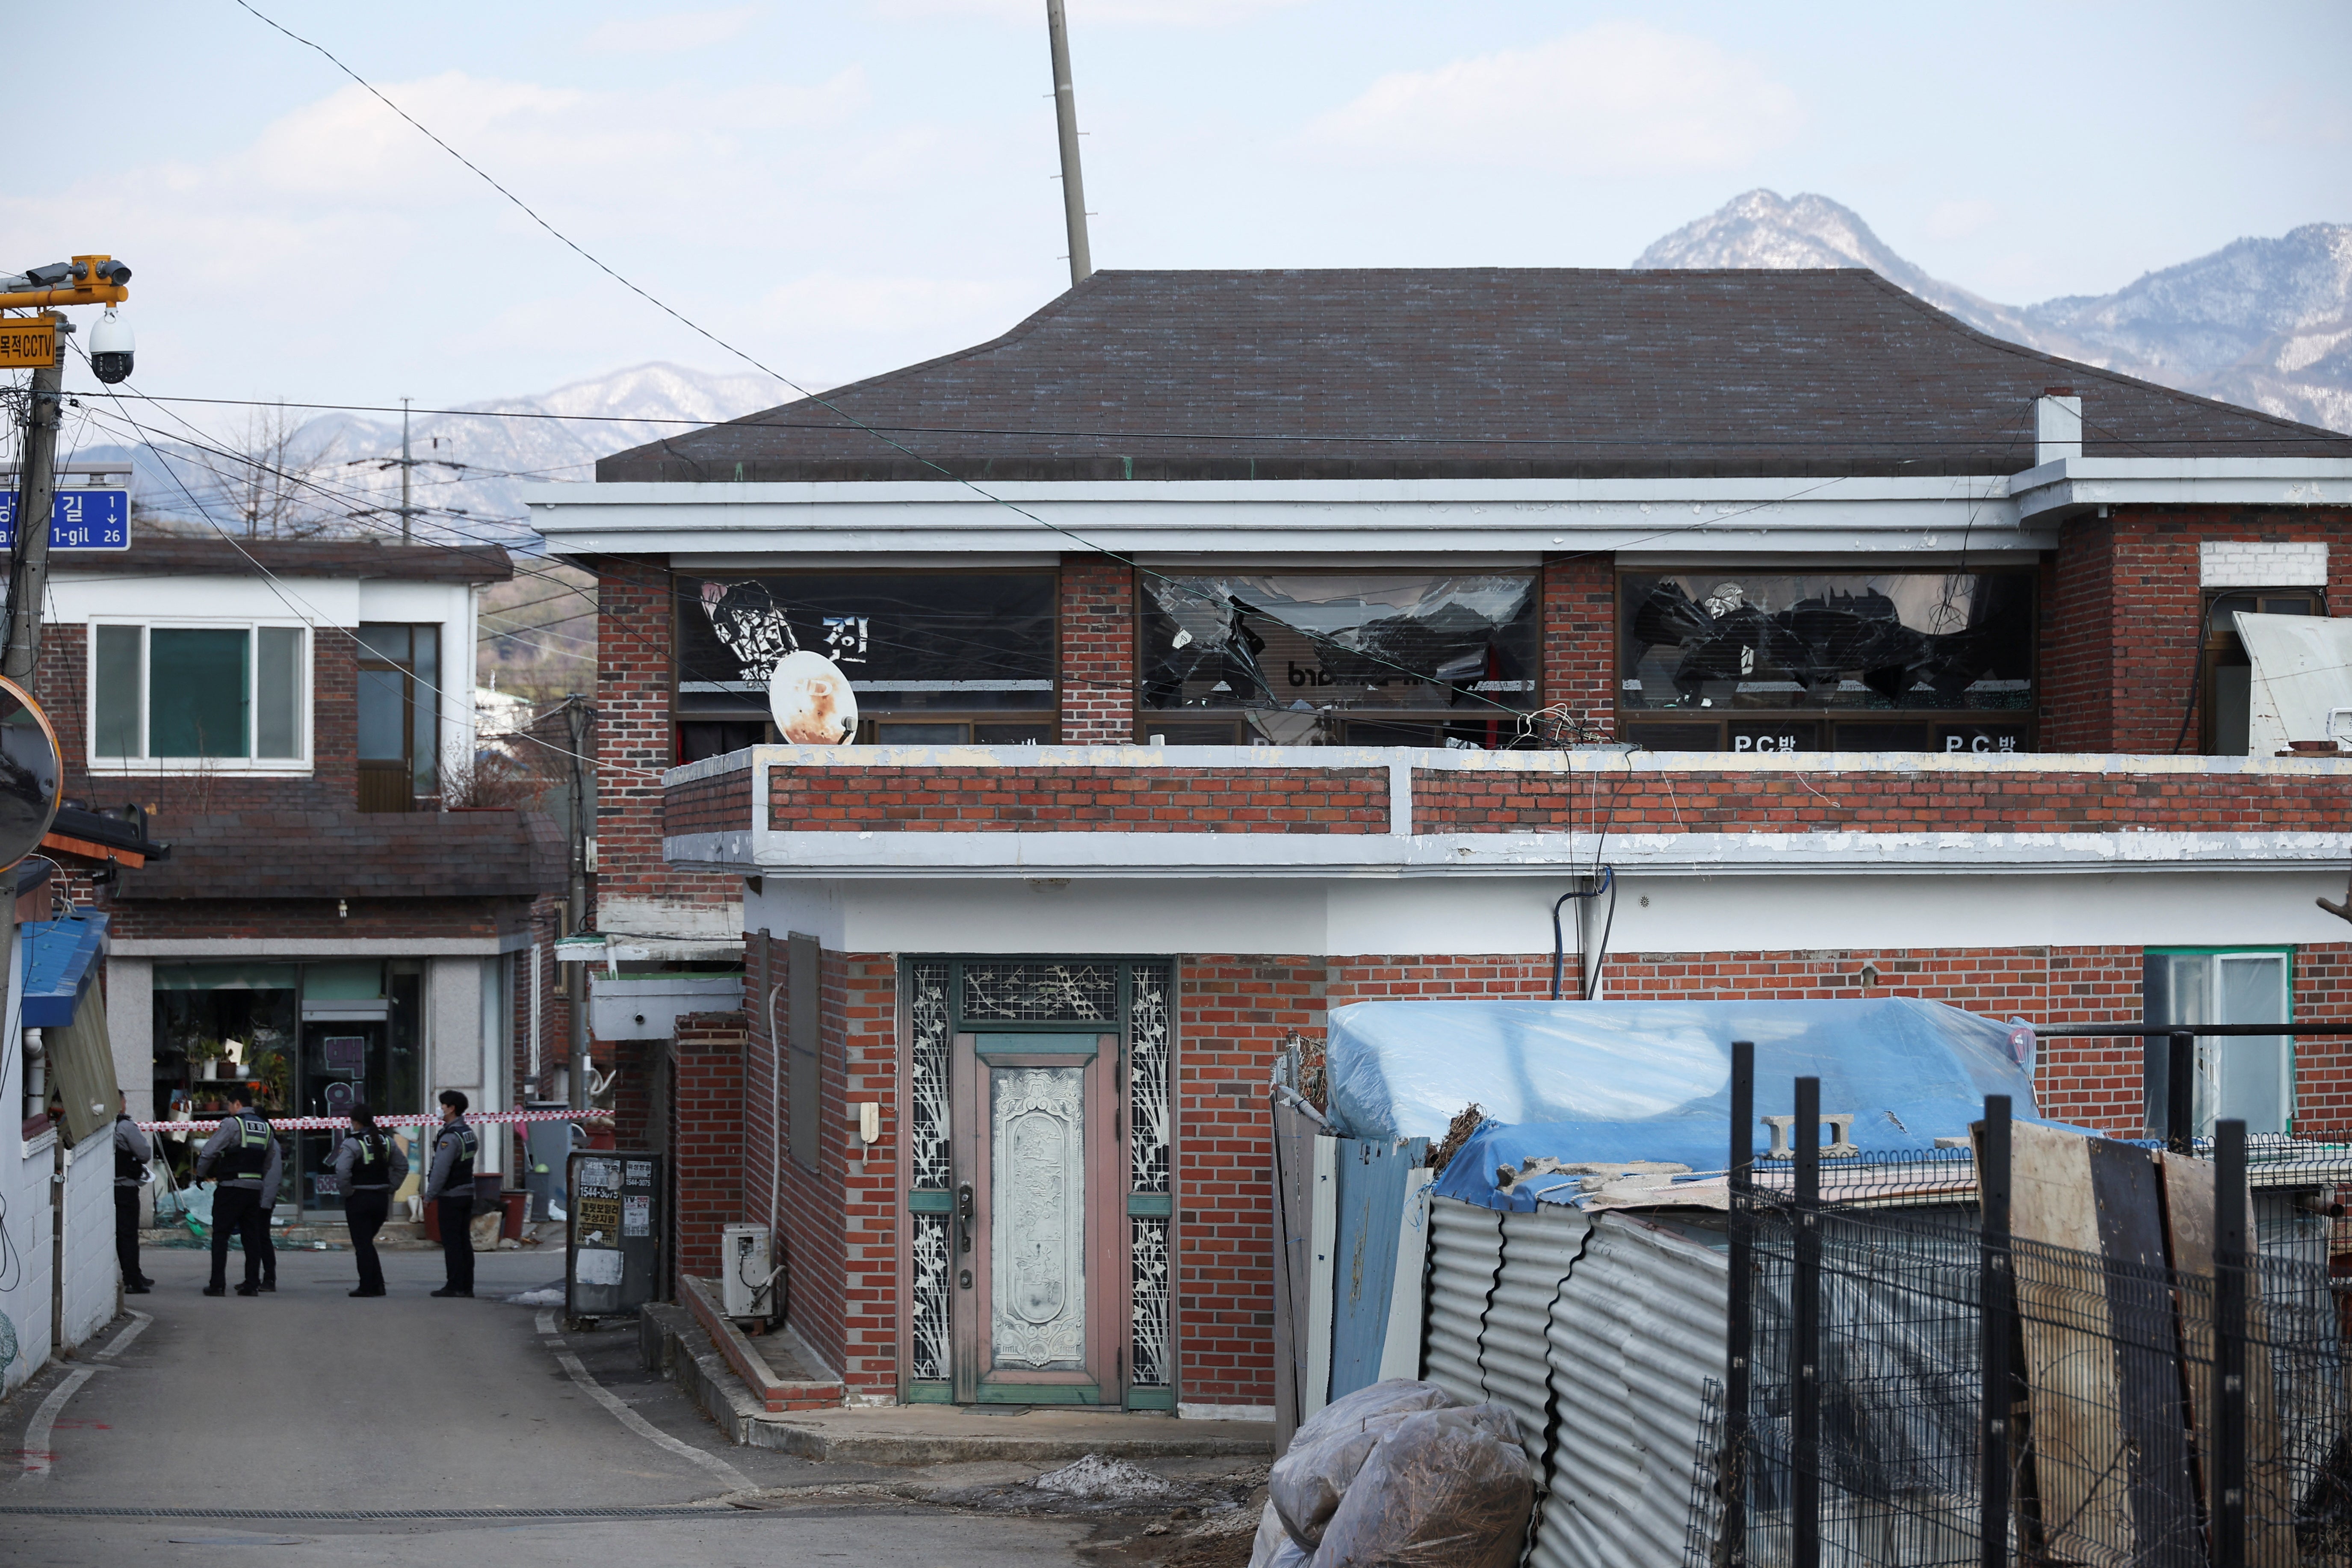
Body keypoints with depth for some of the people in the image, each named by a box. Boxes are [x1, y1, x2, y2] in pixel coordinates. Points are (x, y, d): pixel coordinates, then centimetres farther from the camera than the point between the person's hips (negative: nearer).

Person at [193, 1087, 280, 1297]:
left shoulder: (232, 1124, -9)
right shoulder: (265, 1127, 13)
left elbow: (210, 1151, -9)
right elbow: (269, 1163, 16)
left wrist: (201, 1175, 6)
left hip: (231, 1187, -6)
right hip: (256, 1188, 6)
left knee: (220, 1235, -1)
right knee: (251, 1236, 10)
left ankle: (218, 1284, -5)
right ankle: (252, 1284, 7)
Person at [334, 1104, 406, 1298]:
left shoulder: (352, 1143, -14)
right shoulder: (386, 1141, 7)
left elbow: (342, 1172, -25)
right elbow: (402, 1166, 14)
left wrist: (346, 1192, -11)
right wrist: (390, 1187, 12)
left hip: (358, 1200, -6)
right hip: (381, 1199, 6)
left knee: (362, 1244, 1)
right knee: (368, 1242, 18)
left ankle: (367, 1287, 0)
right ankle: (377, 1284, 14)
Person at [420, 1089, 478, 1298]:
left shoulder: (450, 1137, -18)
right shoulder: (469, 1132, 11)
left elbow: (441, 1170, -21)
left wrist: (430, 1195, -13)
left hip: (451, 1195, -9)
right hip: (468, 1193, 9)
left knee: (451, 1242, -5)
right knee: (465, 1241, 10)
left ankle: (455, 1286, -6)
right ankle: (467, 1286, 10)